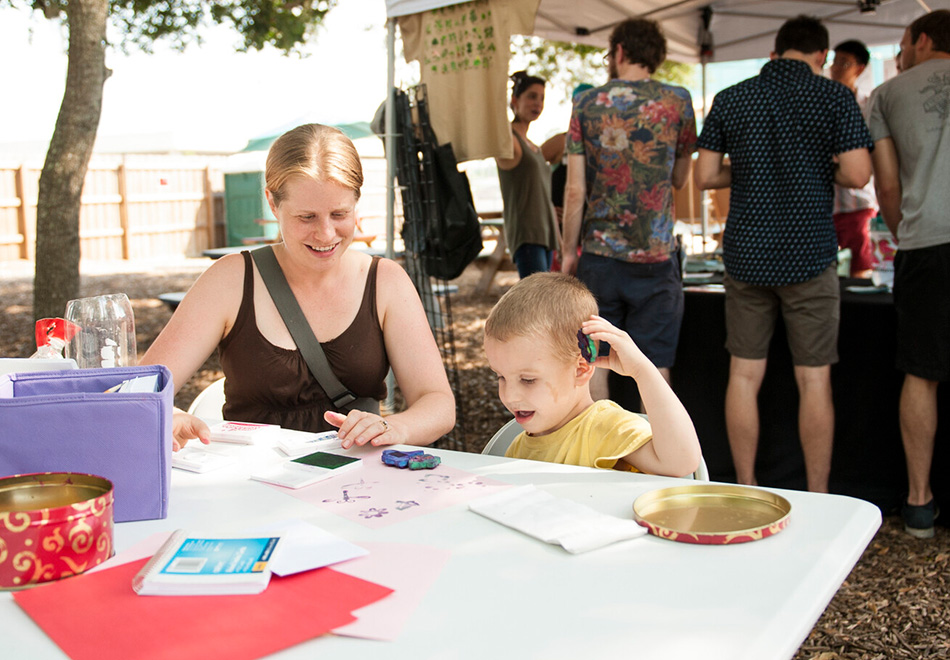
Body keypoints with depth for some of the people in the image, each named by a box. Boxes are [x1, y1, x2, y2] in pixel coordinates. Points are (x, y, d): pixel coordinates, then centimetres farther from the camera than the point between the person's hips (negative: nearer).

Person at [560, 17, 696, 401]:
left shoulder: (586, 103, -1)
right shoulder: (677, 102, 0)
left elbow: (575, 190, -5)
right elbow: (680, 178, 9)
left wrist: (569, 251, 3)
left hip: (598, 252, 0)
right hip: (656, 255, 0)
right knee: (655, 367, 6)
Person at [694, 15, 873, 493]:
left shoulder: (730, 99, 5)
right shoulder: (835, 98, -3)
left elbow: (704, 176, 5)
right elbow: (858, 174, -10)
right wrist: (823, 168, 10)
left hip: (746, 256, 3)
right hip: (809, 256, -2)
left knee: (744, 375, 9)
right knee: (814, 380, 5)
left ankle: (745, 492, 15)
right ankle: (818, 501, 12)